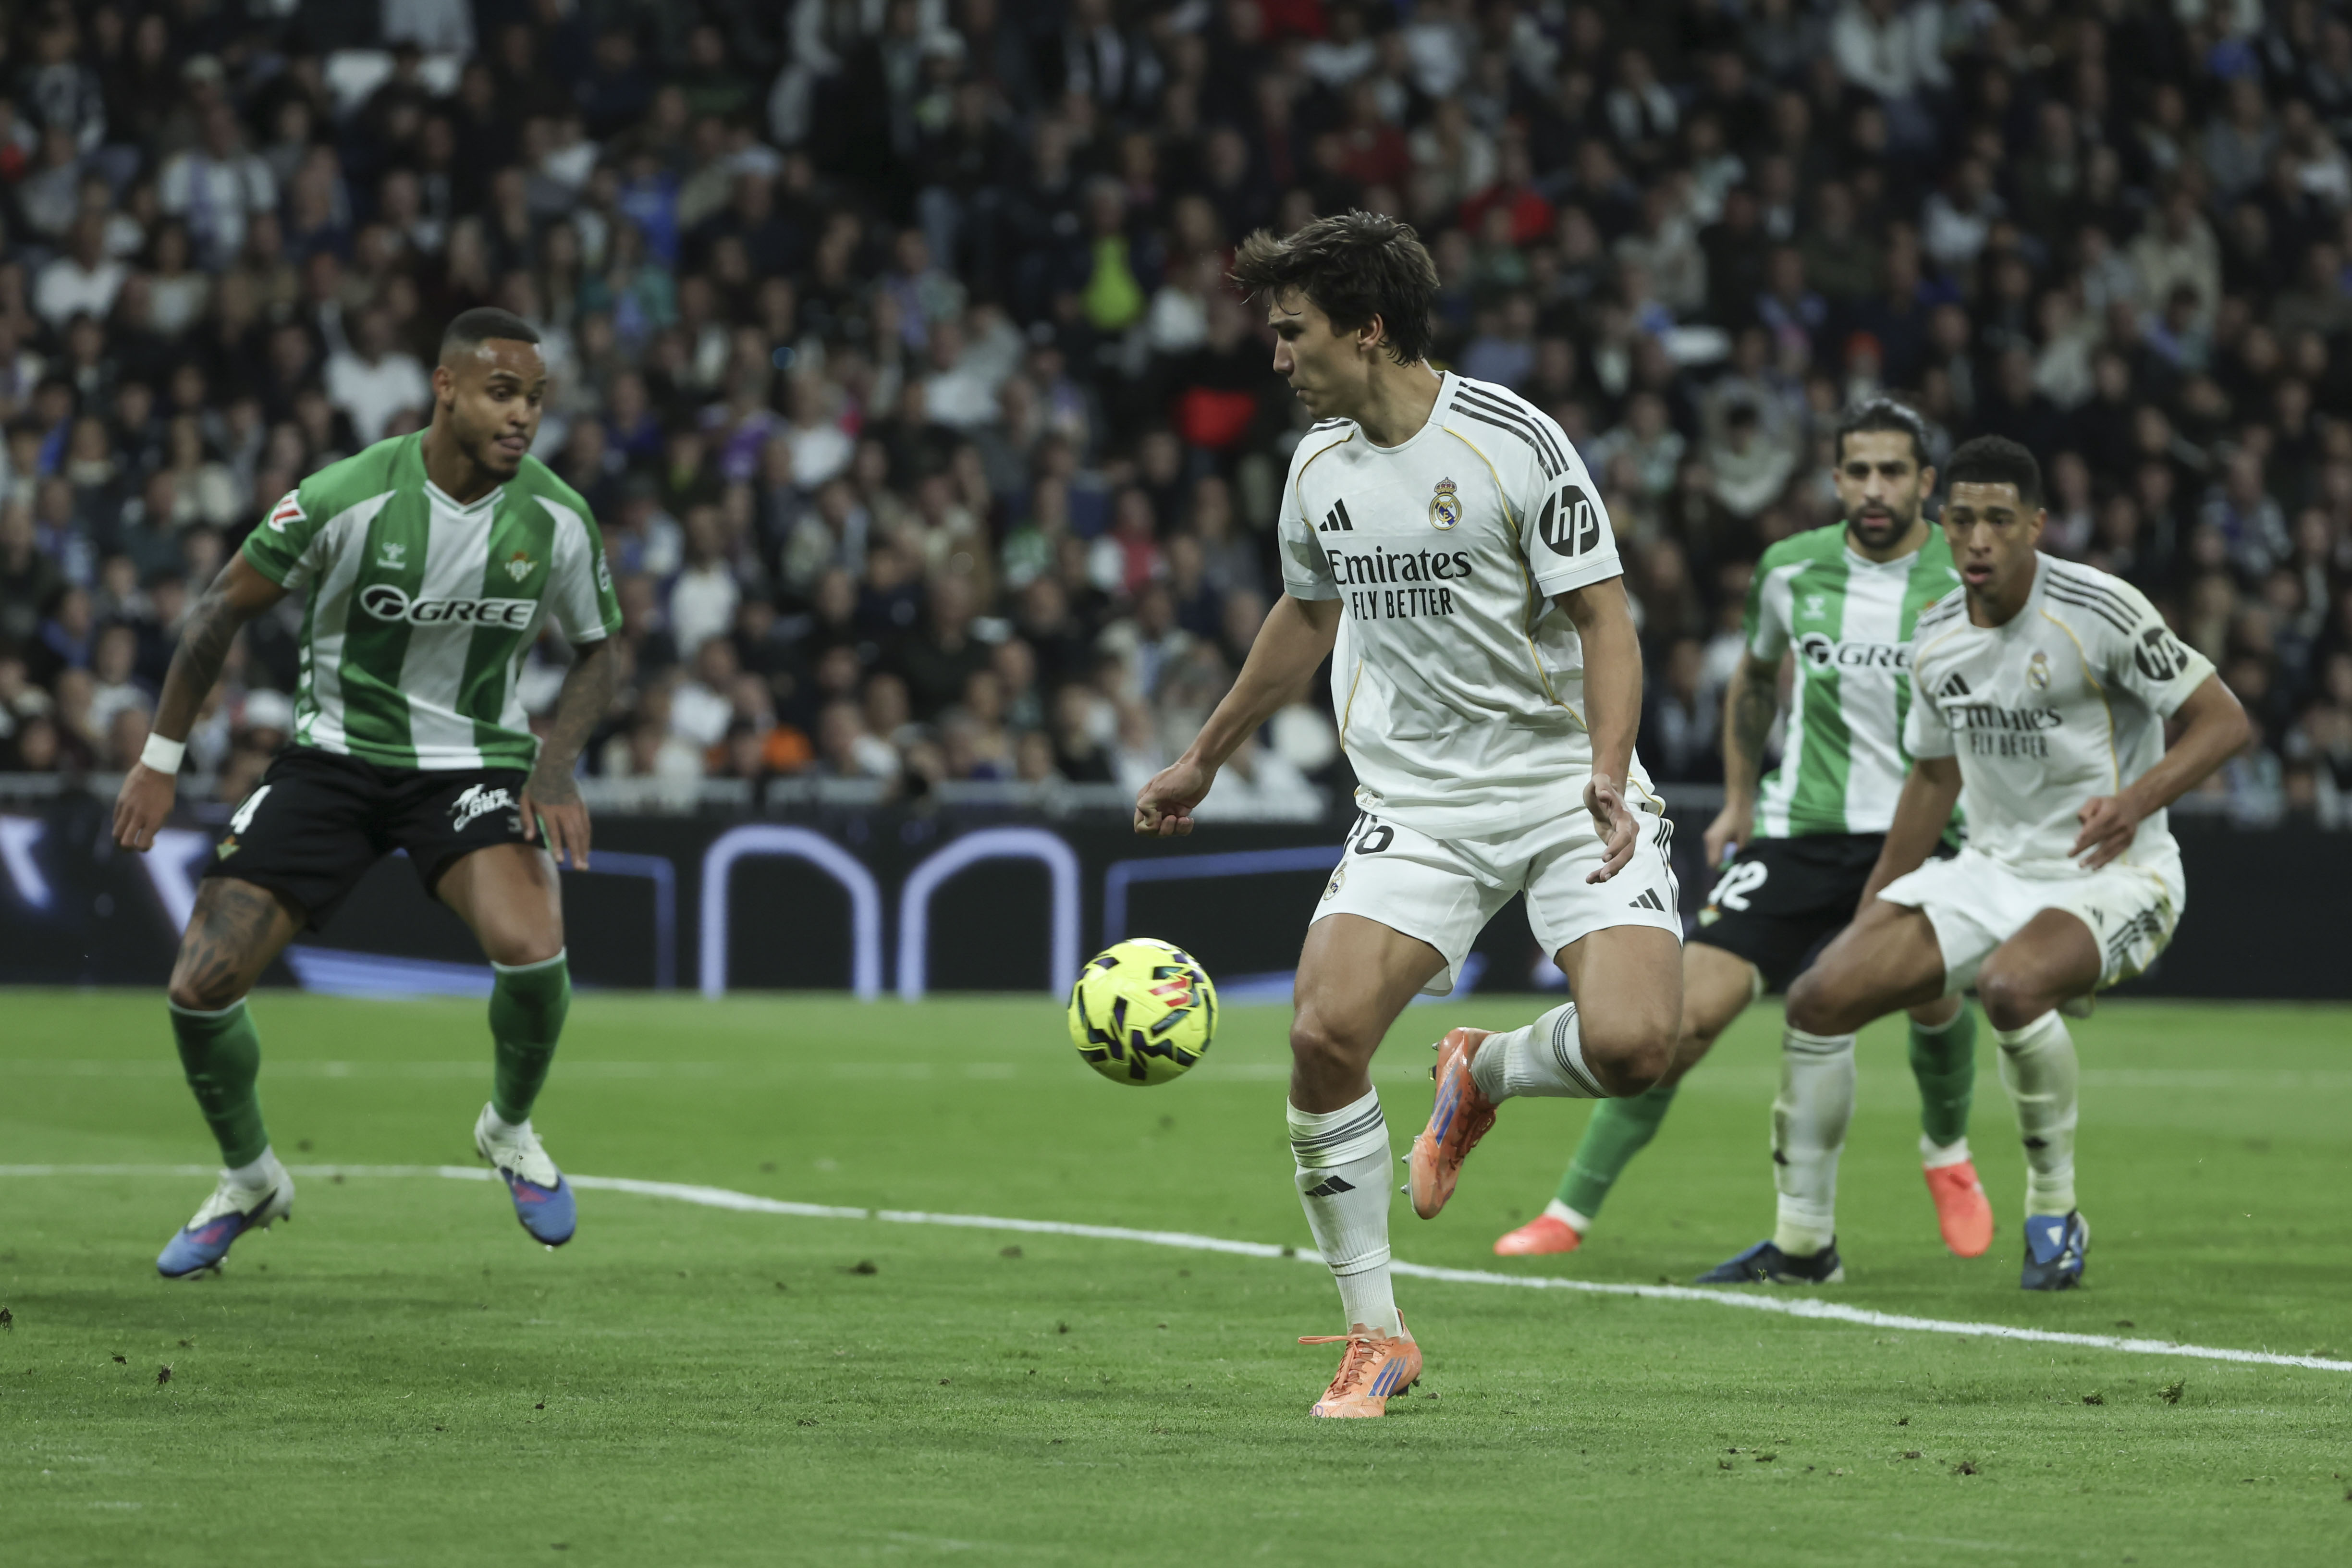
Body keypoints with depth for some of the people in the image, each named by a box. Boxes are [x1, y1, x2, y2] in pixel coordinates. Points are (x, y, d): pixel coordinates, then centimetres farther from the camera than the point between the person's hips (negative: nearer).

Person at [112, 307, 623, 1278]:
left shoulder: (556, 521, -10)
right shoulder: (347, 497, -17)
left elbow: (595, 652, 8)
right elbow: (228, 605, -4)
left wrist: (555, 764, -10)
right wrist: (161, 758, -2)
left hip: (475, 764, 0)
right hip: (335, 755, 0)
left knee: (529, 945, -30)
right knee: (200, 988, -9)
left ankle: (511, 1128, 3)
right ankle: (249, 1180, 21)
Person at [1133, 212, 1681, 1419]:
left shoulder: (1513, 443, -12)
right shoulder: (1319, 467, 7)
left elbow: (1603, 618, -10)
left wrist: (1606, 775, -26)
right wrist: (1203, 762, 34)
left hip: (1562, 787, -4)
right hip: (1414, 806, 4)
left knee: (1631, 1043, -25)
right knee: (1324, 1032, -19)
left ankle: (1485, 1074, 13)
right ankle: (1374, 1332, -3)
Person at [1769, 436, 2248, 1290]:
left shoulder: (2100, 610, -17)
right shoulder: (1936, 639, 2)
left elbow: (2222, 720, -14)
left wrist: (2137, 800, -32)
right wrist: (1868, 917, 20)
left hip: (2111, 875, -6)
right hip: (1993, 867, 6)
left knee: (2011, 984, -38)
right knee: (1819, 998, -7)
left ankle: (2054, 1212, -17)